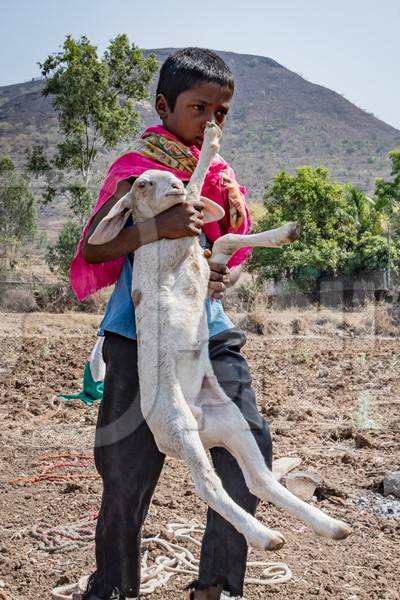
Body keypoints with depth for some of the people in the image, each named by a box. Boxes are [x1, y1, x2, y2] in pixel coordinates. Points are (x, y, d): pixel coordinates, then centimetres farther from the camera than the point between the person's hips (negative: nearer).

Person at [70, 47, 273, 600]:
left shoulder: (222, 175, 11)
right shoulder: (139, 168, -5)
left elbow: (239, 249, 15)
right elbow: (91, 248, -13)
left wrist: (223, 278, -8)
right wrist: (158, 227, -29)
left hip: (208, 332, 5)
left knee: (250, 444, -3)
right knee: (129, 470, 2)